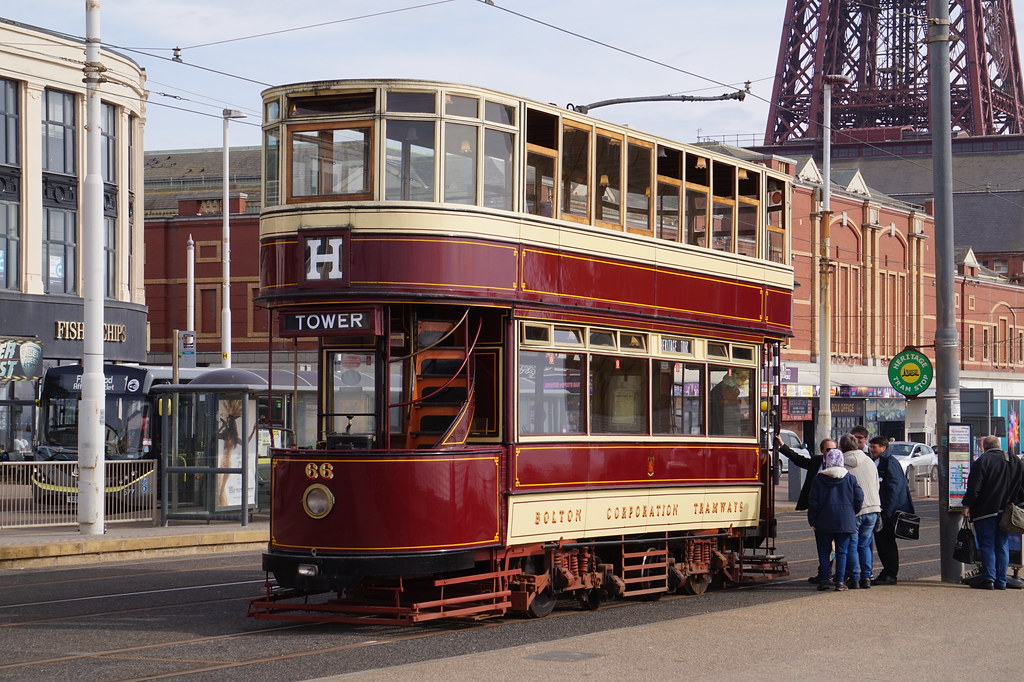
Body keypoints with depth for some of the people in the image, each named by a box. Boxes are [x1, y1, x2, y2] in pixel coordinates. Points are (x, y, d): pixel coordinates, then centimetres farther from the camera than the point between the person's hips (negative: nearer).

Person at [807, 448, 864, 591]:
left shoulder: (819, 478, -2)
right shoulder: (850, 478, -1)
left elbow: (813, 501, -3)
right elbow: (859, 497, 0)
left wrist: (812, 520, 5)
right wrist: (852, 513, 16)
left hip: (824, 522, 0)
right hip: (845, 521, 0)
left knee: (824, 552, 9)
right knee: (842, 552, 5)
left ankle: (823, 580, 5)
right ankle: (840, 582, 0)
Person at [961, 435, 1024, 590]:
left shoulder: (982, 462, -9)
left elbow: (974, 487, -13)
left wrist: (967, 505, -7)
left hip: (986, 512, -5)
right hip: (1005, 512, 5)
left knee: (987, 545, -1)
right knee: (1002, 546, 9)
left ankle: (988, 578, -6)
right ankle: (1001, 581, 8)